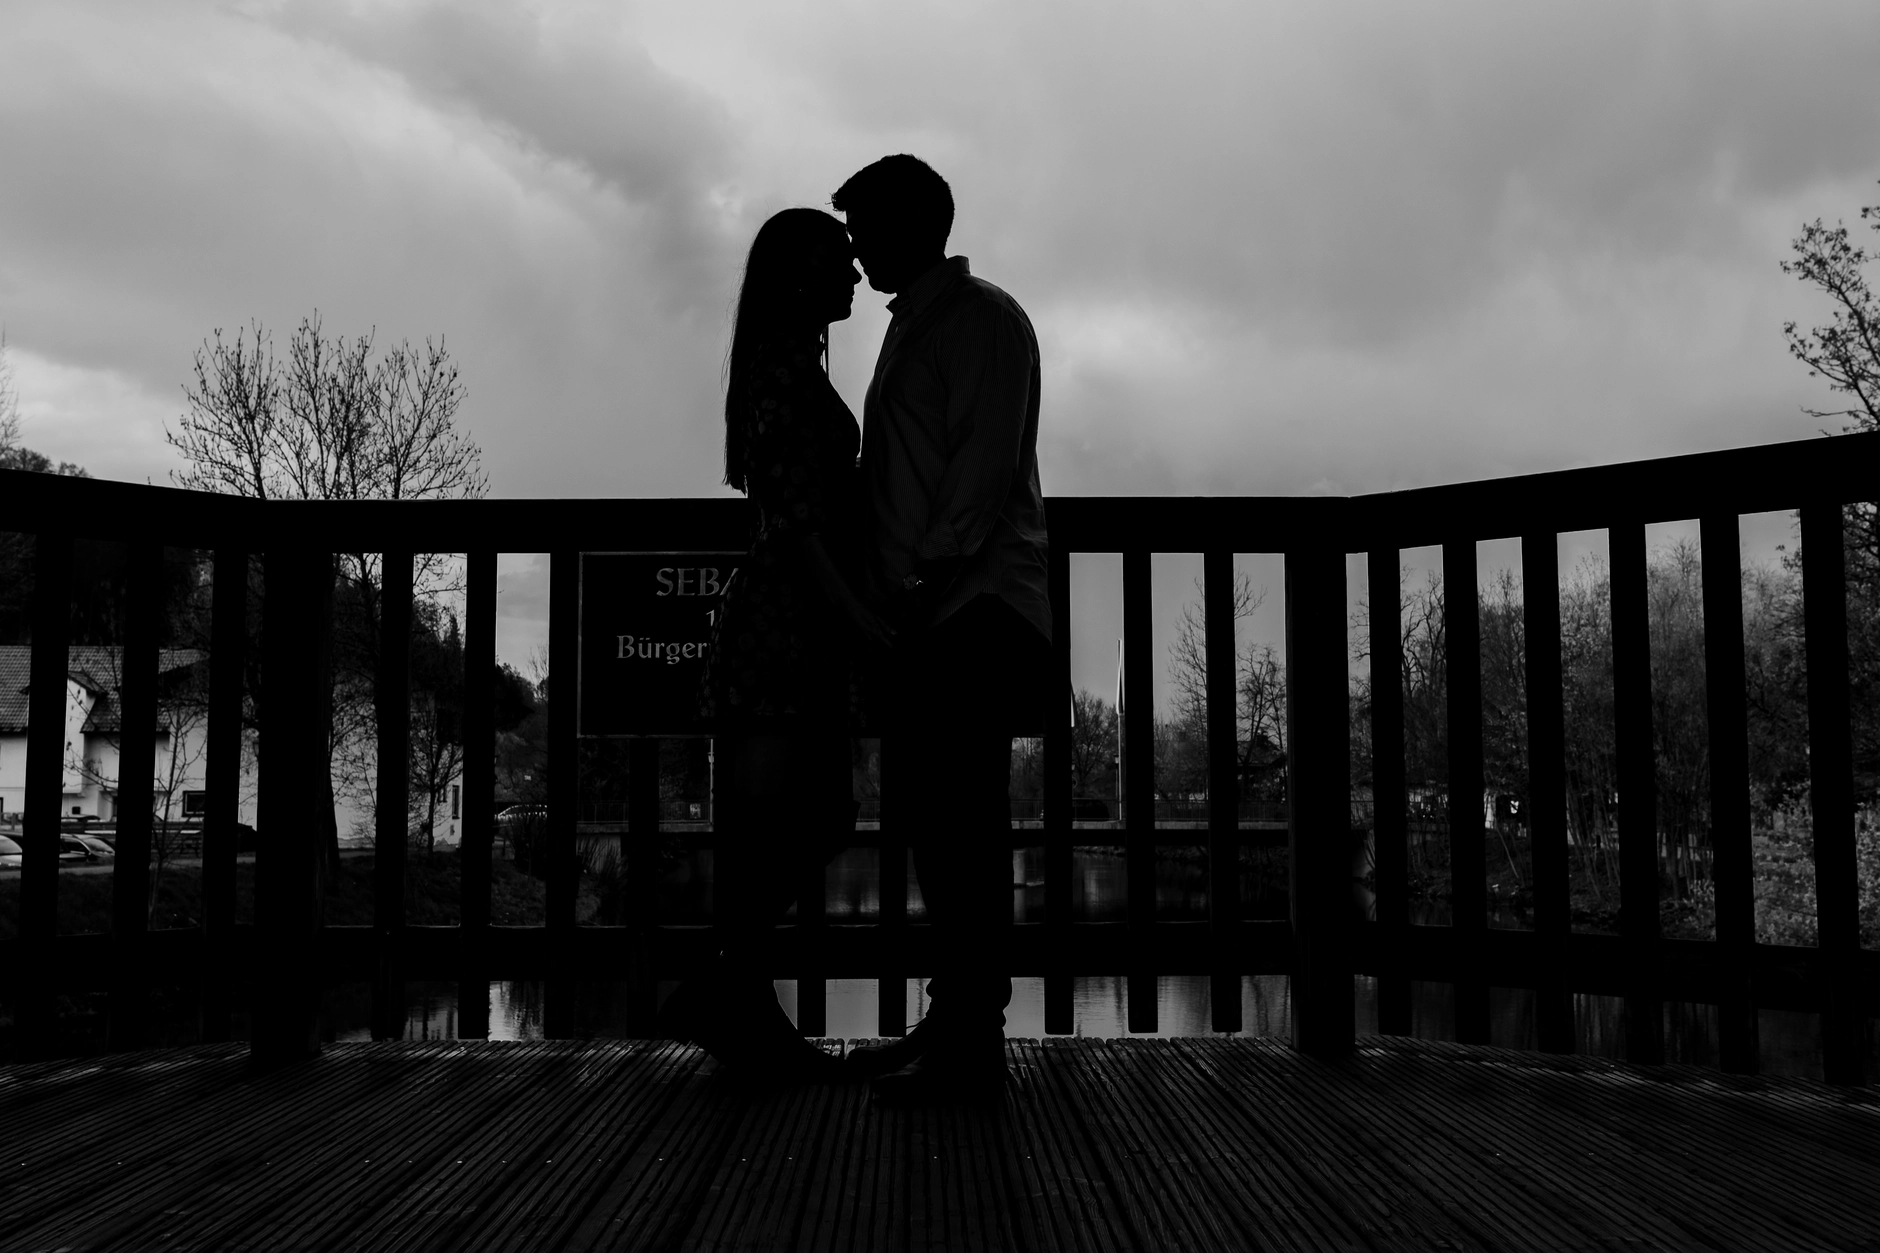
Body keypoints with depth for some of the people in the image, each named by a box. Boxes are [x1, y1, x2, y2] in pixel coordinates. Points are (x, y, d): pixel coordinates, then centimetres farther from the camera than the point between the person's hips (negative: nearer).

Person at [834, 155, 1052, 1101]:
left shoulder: (982, 319, -3)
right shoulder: (913, 327, 24)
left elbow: (986, 462, -15)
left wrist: (925, 577, -20)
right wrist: (888, 596, 12)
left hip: (976, 610, -9)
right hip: (929, 619, 9)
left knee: (959, 819, -9)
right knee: (932, 816, 9)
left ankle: (970, 1042, -3)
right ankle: (954, 1022, 17)